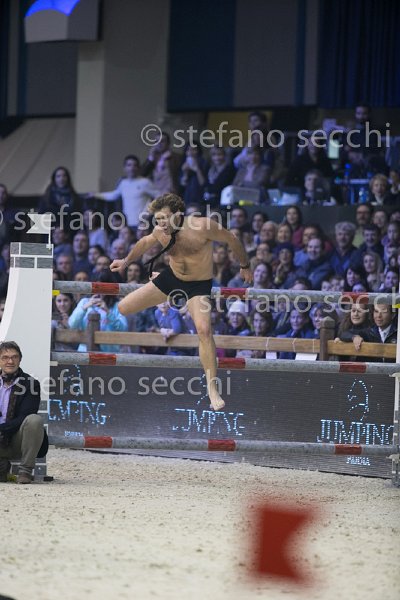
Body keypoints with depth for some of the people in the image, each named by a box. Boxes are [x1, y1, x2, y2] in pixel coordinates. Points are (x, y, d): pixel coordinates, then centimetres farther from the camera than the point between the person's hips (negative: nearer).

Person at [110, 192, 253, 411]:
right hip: (171, 276, 5)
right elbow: (146, 242, 12)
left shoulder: (202, 227, -29)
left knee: (204, 329, -29)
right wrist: (127, 261, 10)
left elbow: (231, 240, -12)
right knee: (122, 308, 5)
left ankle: (212, 388, -20)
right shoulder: (160, 232, -15)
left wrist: (245, 266, 1)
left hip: (199, 285, -5)